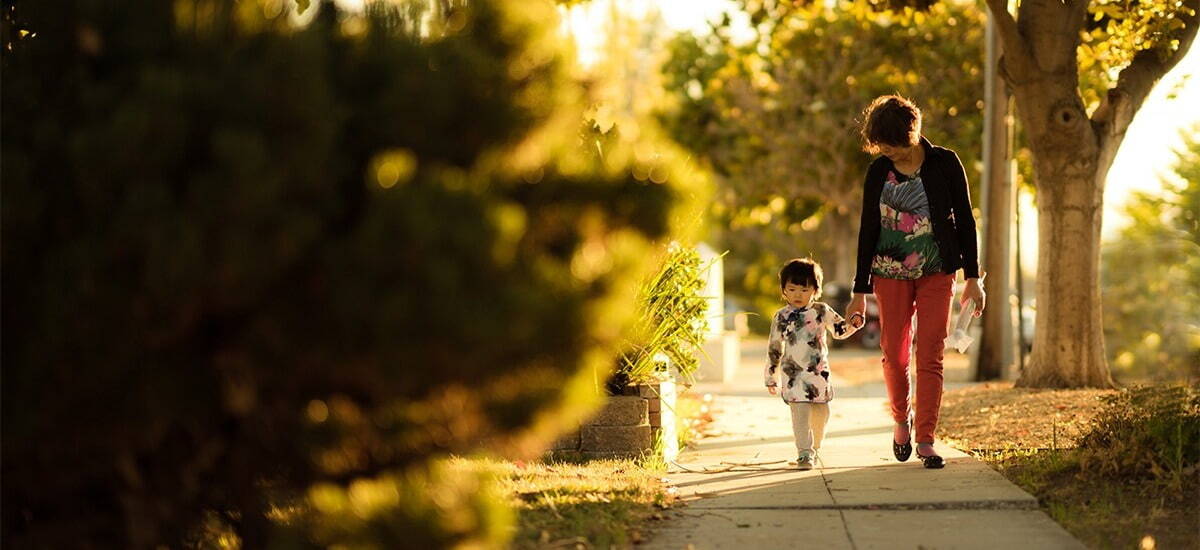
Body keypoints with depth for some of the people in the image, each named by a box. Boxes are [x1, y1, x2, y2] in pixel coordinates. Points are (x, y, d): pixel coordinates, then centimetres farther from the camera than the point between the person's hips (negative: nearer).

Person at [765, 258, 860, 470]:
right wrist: (771, 377, 12)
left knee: (820, 413, 11)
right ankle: (804, 453, -16)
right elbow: (774, 349, 10)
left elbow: (840, 330, 13)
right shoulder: (781, 317, 2)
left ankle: (813, 447, 32)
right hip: (794, 374, -2)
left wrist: (852, 324, -10)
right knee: (800, 413, -14)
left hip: (819, 373, 2)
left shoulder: (821, 312, 3)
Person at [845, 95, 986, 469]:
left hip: (936, 273, -1)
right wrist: (860, 291, 2)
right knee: (894, 355, 2)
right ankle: (901, 419, 29)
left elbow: (964, 221, 0)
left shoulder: (945, 164, -5)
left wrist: (972, 277, -4)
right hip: (891, 274, 2)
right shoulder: (878, 172, 0)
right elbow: (868, 230, 3)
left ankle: (925, 440, -3)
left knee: (930, 357, -6)